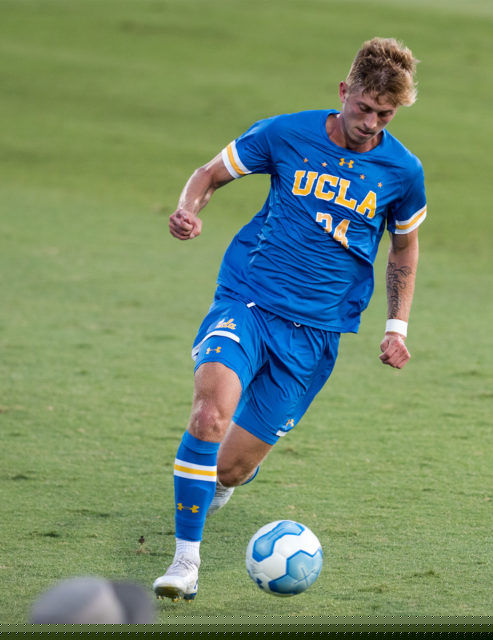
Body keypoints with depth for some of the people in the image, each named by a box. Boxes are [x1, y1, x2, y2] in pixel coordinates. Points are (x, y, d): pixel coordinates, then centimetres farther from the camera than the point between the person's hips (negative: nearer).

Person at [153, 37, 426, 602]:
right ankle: (186, 560, -20)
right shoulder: (286, 134, -2)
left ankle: (212, 486, 39)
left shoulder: (402, 171, 3)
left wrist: (396, 327, 13)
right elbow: (210, 174, 9)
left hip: (314, 332, 1)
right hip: (246, 301, -1)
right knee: (213, 406, -30)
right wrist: (187, 209, -13)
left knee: (232, 467, -2)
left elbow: (404, 247, 20)